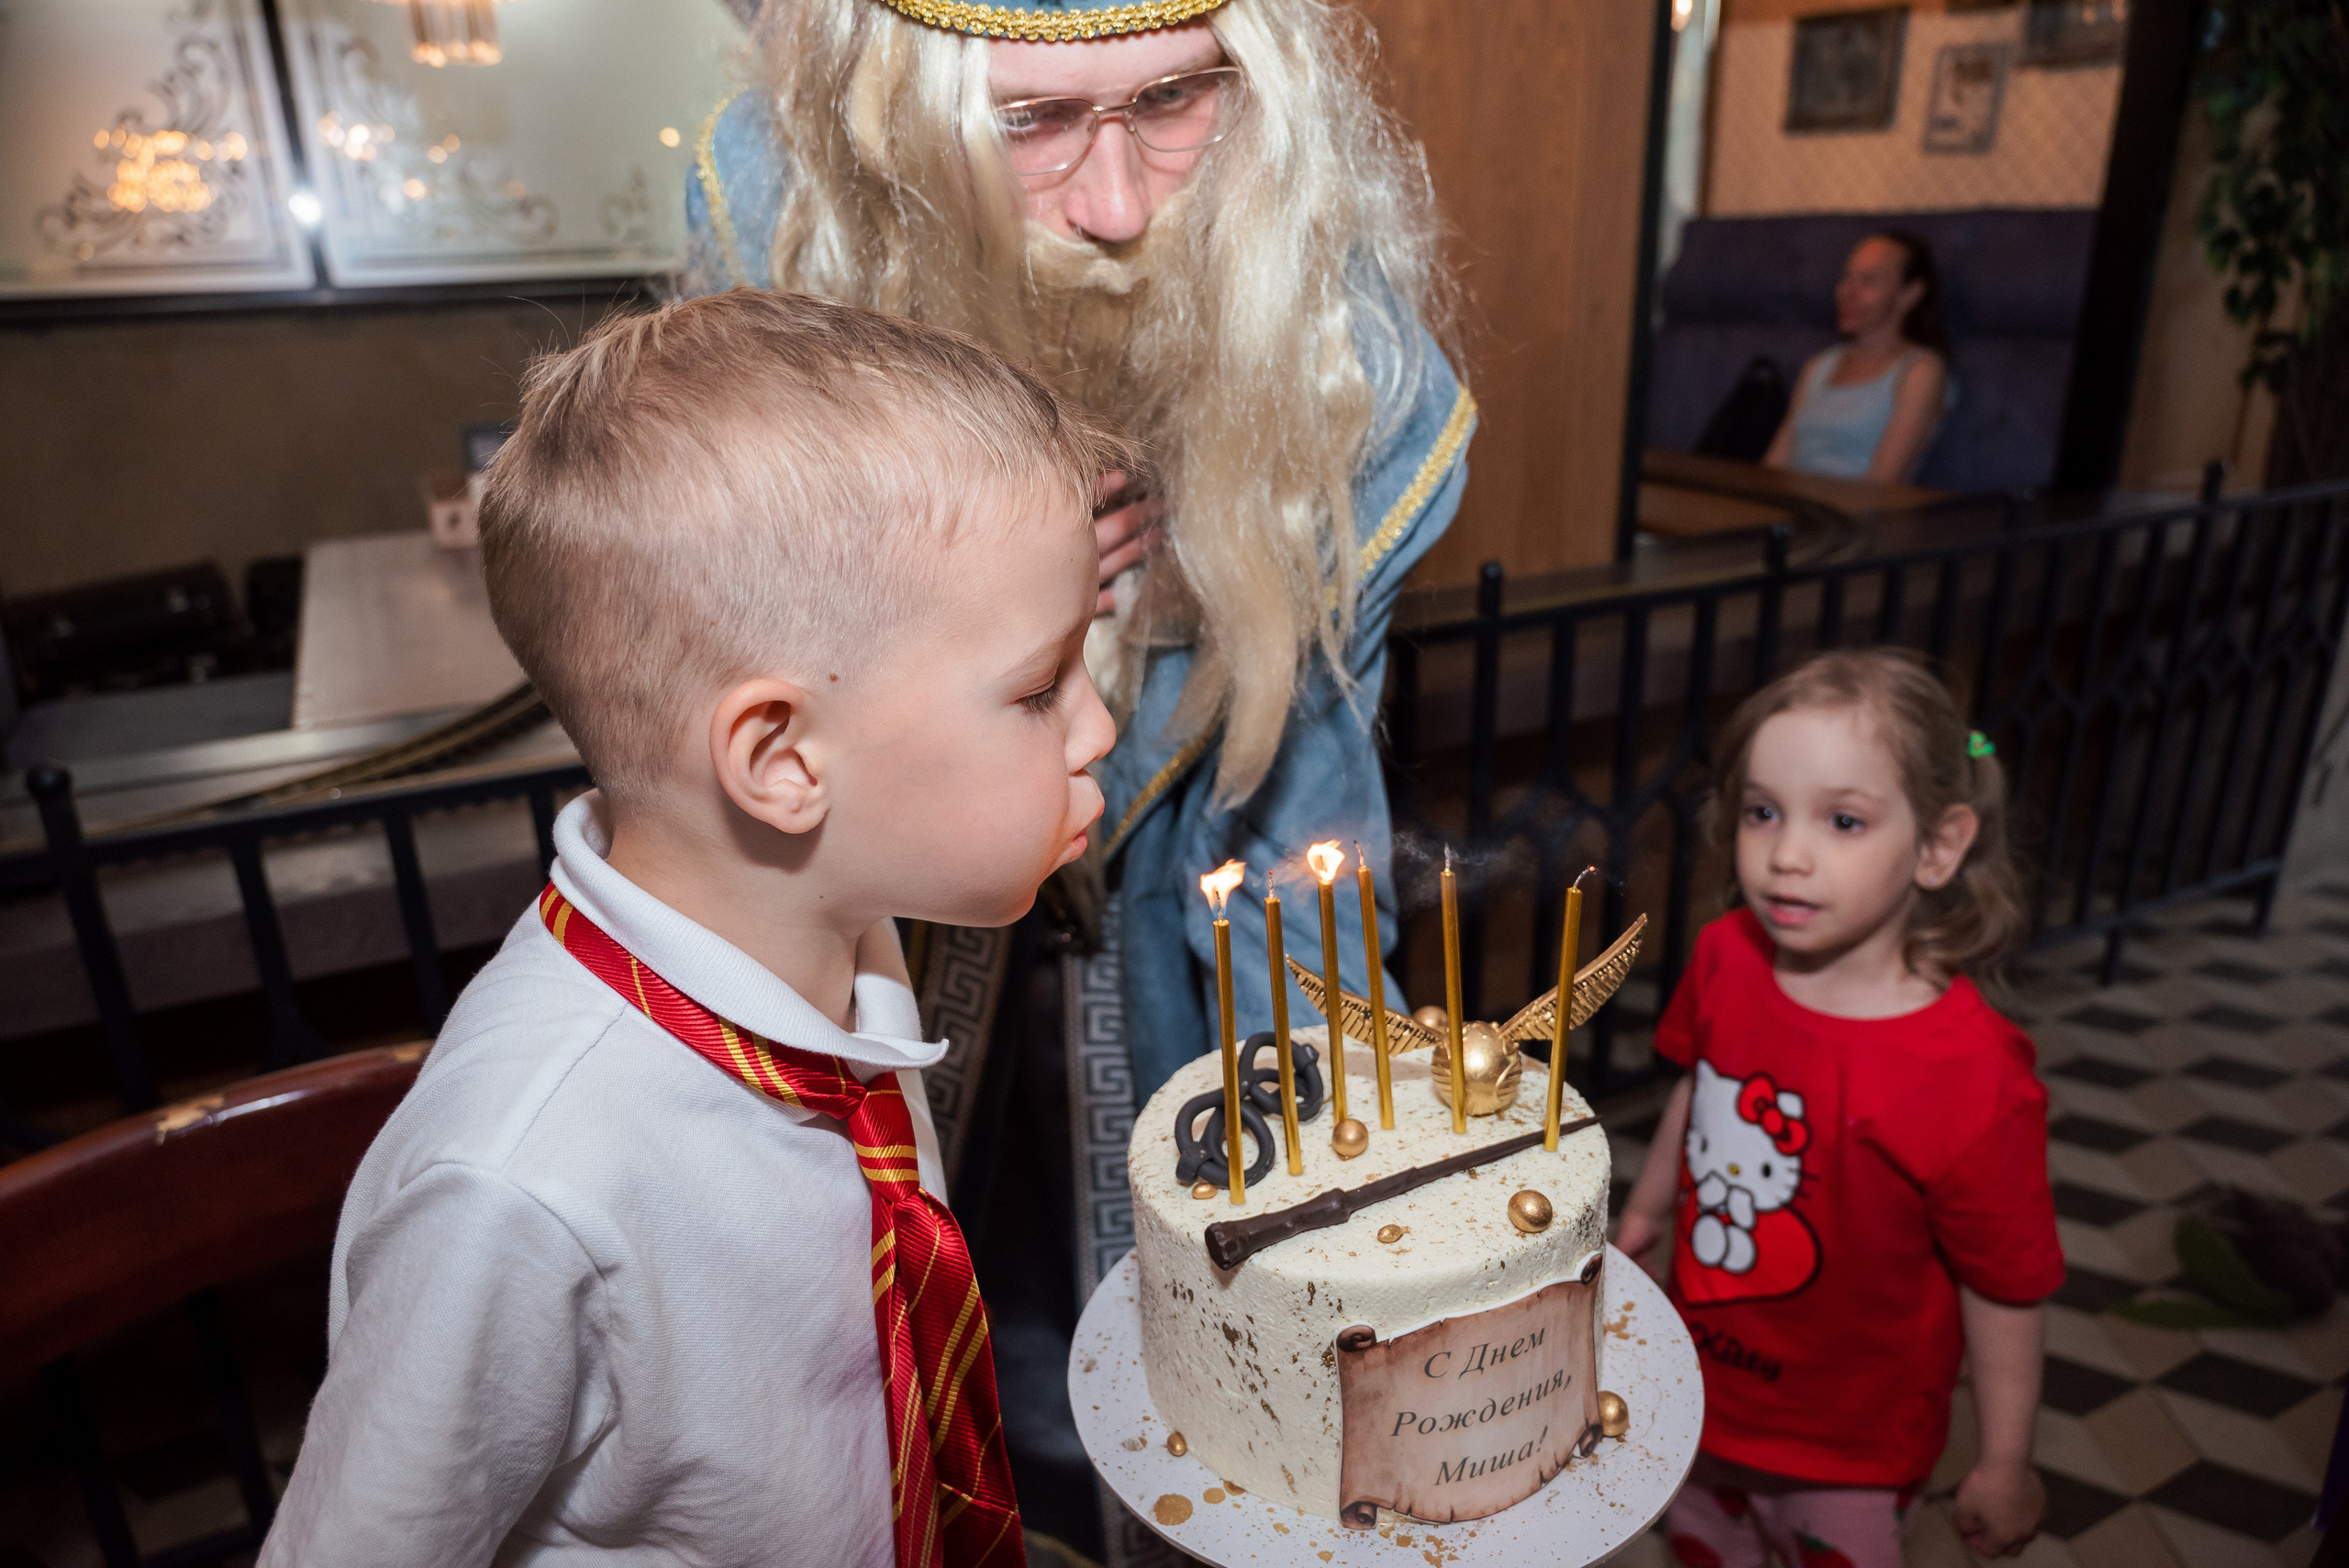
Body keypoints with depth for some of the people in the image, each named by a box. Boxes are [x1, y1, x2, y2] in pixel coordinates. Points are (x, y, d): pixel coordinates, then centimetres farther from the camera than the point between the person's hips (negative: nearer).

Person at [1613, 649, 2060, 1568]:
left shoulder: (1971, 1077, -32)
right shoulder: (1726, 958, -17)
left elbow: (2006, 1287, -19)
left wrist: (2004, 1467, -7)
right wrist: (1646, 1210, 17)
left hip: (1849, 1441, -5)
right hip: (1699, 1383, 5)